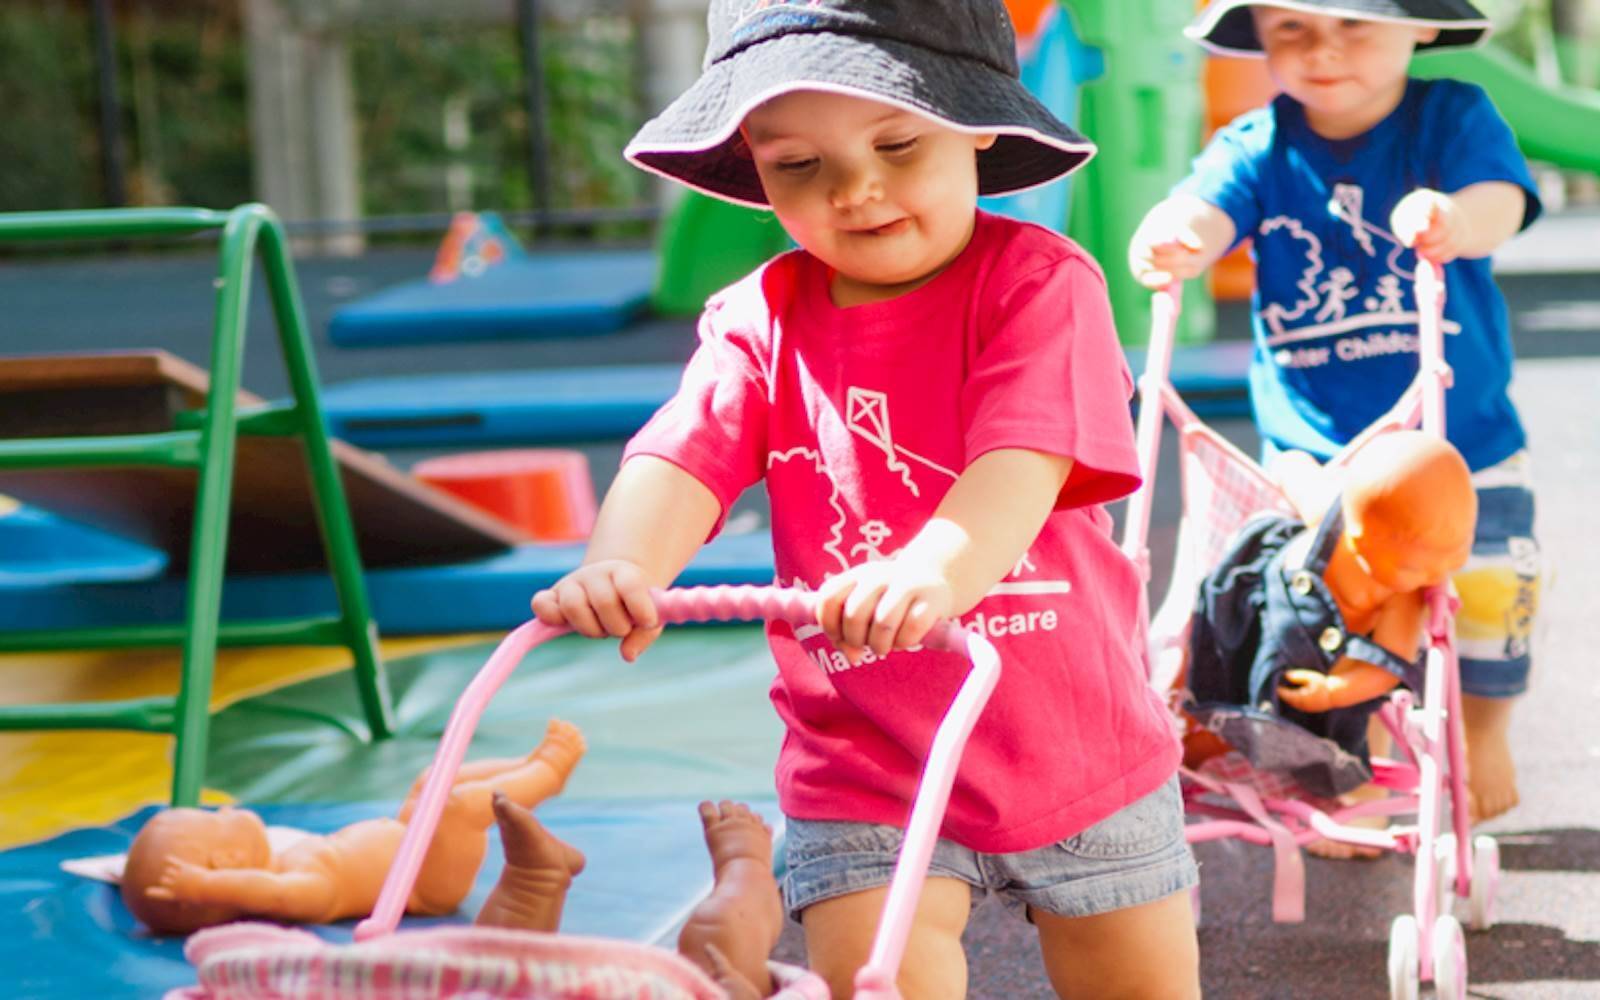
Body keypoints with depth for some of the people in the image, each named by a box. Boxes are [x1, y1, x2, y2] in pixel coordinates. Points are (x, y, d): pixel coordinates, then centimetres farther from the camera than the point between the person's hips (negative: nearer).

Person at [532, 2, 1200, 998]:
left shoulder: (1037, 282, -12)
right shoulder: (760, 321, -3)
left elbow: (1023, 459, -28)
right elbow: (683, 458, -19)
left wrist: (934, 570, -49)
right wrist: (621, 568, -42)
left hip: (1079, 754, -1)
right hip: (865, 772, 1)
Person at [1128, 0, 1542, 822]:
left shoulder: (1455, 116, -8)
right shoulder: (1258, 147, -6)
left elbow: (1501, 201, -26)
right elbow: (1205, 210, -24)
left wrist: (1455, 218, -52)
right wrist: (1171, 239, -50)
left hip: (1461, 438, 0)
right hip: (1314, 450, 1)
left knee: (1484, 600, 9)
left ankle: (1482, 733, 39)